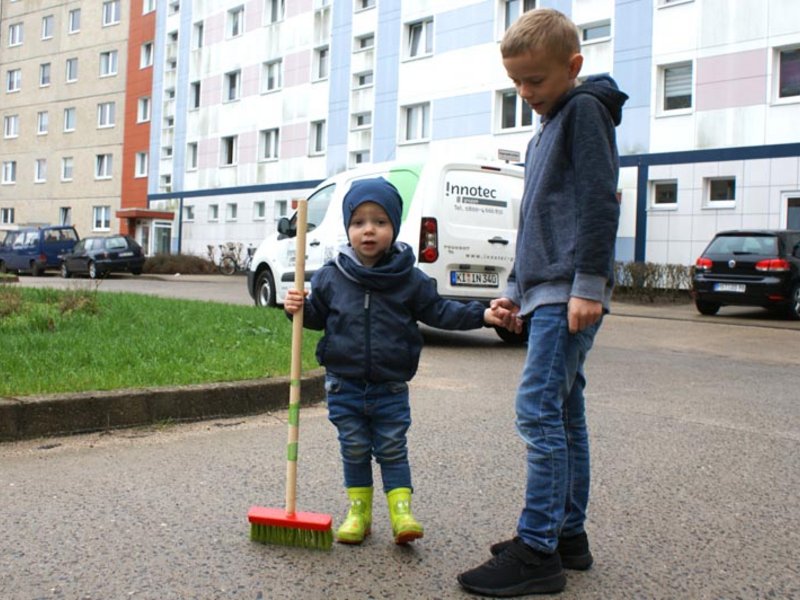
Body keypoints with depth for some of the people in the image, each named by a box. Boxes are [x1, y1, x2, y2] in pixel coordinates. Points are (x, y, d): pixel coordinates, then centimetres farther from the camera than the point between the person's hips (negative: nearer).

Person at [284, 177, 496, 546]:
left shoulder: (409, 279, -4)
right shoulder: (330, 277, -2)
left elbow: (438, 311, 1)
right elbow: (317, 316, 9)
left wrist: (482, 315, -9)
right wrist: (298, 308, -12)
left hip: (390, 387, -1)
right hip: (344, 385, 1)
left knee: (392, 449, 6)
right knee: (354, 450, 11)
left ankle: (401, 511, 10)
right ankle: (358, 512, 21)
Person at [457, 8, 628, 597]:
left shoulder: (585, 109, -4)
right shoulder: (548, 129, 24)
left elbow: (599, 201, -15)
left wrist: (589, 282, -20)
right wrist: (517, 291, 22)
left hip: (569, 293, -10)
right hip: (546, 293, 10)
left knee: (539, 408, -14)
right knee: (565, 413, 11)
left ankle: (537, 550, -10)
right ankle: (569, 536, 19)